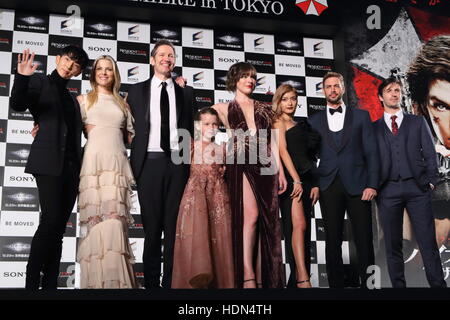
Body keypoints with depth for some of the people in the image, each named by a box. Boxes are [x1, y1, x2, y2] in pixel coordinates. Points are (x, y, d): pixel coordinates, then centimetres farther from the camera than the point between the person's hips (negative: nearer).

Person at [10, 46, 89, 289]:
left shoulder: (70, 97, 23)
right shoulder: (40, 82, 6)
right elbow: (17, 104, -13)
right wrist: (22, 77, -28)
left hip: (71, 166, 6)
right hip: (49, 162, -6)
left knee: (59, 226, 2)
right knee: (51, 220, -16)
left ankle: (50, 283, 3)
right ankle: (31, 282, -10)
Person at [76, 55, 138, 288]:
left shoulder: (122, 103, 23)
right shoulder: (84, 100, 15)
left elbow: (132, 135, 20)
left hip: (118, 162, 2)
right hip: (94, 161, -2)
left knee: (115, 219, -7)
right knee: (96, 219, -9)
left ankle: (117, 279, -6)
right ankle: (97, 280, -8)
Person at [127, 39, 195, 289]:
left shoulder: (186, 93, 13)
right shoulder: (137, 90, 11)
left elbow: (190, 130, 11)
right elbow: (130, 128, 8)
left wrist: (190, 163, 3)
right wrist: (132, 164, 2)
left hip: (178, 163, 1)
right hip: (150, 162, -1)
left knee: (174, 227, 1)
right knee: (151, 227, 2)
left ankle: (171, 281, 6)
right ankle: (151, 282, 8)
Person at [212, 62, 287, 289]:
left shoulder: (264, 110, 18)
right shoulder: (223, 109, 11)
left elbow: (272, 142, 14)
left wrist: (280, 171, 9)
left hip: (265, 167, 3)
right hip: (241, 165, -3)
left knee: (266, 221, -2)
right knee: (251, 215, -19)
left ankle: (262, 278, 2)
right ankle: (248, 276, -20)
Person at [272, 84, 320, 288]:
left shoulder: (301, 125, 22)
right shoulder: (279, 122, 2)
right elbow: (283, 151, -9)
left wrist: (315, 184, 11)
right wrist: (296, 180, -17)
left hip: (305, 180, 8)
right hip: (290, 178, -8)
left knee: (303, 230, 3)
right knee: (299, 225, -19)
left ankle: (296, 279, 5)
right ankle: (303, 279, -25)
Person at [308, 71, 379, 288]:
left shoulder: (361, 116, 9)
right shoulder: (314, 121, 13)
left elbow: (371, 152, 4)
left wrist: (372, 185, -6)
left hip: (357, 185, -1)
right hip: (328, 187, 1)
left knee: (364, 239, -1)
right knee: (333, 240, 4)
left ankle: (368, 283, 6)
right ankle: (336, 284, 10)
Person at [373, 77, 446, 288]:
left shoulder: (417, 123, 14)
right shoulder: (373, 128, 13)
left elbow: (429, 154, 11)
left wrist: (431, 181, 1)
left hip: (417, 188, 0)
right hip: (388, 190, 0)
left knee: (428, 243, -3)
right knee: (393, 245, 2)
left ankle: (438, 285, 2)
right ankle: (398, 286, 9)